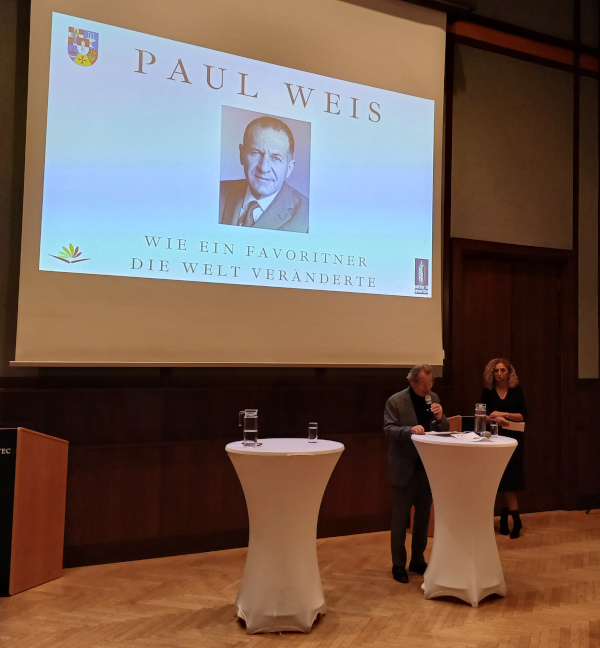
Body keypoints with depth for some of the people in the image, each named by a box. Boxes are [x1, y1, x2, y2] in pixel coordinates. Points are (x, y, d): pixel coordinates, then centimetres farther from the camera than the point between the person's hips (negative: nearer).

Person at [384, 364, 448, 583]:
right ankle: (398, 565, 16)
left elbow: (443, 431, 8)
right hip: (405, 467, -5)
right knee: (400, 517, 4)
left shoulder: (434, 399, 5)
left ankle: (418, 561, 30)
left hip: (428, 466, 5)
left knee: (423, 516, 15)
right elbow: (389, 430, -16)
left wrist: (440, 418, -13)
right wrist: (410, 430, -32)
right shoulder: (395, 401, -11)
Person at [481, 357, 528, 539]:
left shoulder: (516, 391, 1)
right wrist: (495, 419, -22)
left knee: (508, 480, -6)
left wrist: (504, 414, -17)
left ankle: (505, 519, 2)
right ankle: (515, 519, 11)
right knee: (502, 481, 2)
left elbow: (524, 415, -4)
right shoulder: (488, 392, 3)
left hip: (513, 438, -1)